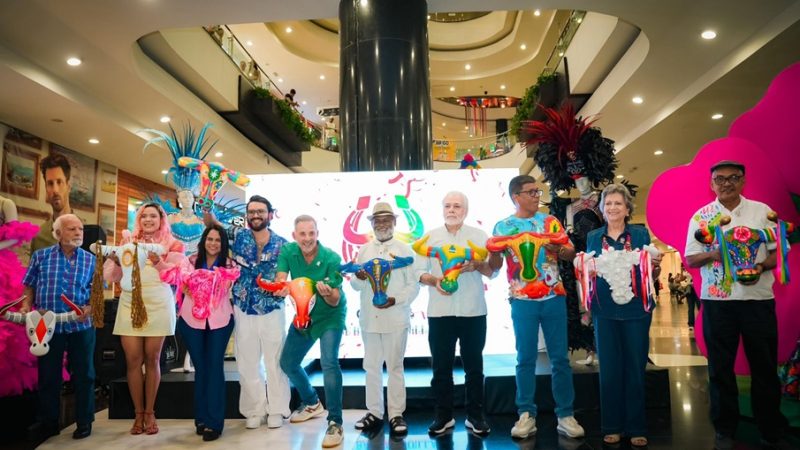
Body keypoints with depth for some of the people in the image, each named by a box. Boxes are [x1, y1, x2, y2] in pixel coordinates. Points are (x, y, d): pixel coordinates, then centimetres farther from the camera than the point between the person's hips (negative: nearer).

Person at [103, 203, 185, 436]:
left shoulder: (171, 244, 7)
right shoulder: (128, 241, 13)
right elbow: (114, 275, 11)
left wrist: (159, 263, -19)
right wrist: (113, 259, -8)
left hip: (158, 306, -2)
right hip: (130, 305, 2)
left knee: (152, 359, 2)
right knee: (133, 359, 0)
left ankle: (149, 413, 13)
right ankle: (138, 413, 12)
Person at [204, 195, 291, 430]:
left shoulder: (282, 244, -3)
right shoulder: (238, 236, -1)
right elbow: (211, 223, 5)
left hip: (272, 311, -1)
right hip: (243, 311, 2)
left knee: (275, 361, 7)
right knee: (247, 363, 10)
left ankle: (277, 409, 20)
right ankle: (255, 410, 24)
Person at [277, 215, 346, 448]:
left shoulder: (331, 259, -26)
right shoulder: (288, 251, -15)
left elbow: (335, 302, -25)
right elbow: (279, 282, -17)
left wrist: (327, 293, -48)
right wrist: (282, 287, -41)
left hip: (330, 317, -5)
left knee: (329, 363, -23)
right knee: (287, 363, 14)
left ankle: (335, 423, -13)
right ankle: (312, 403, 38)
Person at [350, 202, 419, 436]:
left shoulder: (404, 249, 1)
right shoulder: (364, 250, 9)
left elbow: (414, 285, -2)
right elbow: (355, 286, 8)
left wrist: (395, 300, -17)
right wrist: (358, 278, -15)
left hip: (395, 318, -3)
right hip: (369, 318, 3)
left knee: (395, 367, 3)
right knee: (371, 367, 10)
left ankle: (396, 414, 13)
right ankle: (374, 412, 21)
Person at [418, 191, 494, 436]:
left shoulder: (479, 236, 6)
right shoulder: (430, 237, 7)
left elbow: (493, 271, 2)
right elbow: (420, 272, 3)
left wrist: (476, 265, -18)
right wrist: (434, 280, -17)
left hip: (473, 312, 0)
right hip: (439, 312, 1)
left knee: (474, 365, 8)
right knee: (441, 366, 7)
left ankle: (475, 415, 20)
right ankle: (443, 415, 19)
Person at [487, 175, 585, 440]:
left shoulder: (550, 221, 7)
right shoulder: (503, 226, 4)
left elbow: (571, 254, 5)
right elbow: (495, 266, 2)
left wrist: (558, 249, -16)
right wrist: (493, 251, -19)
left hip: (554, 298, 1)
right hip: (523, 301, -1)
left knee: (560, 357, 5)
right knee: (525, 359, 3)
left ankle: (565, 415, 14)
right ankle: (526, 415, 13)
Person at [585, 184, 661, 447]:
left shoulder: (641, 234, 4)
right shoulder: (593, 237, 7)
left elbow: (652, 275, 7)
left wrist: (656, 267, -14)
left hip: (636, 310, -1)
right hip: (605, 311, 1)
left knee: (635, 368, 6)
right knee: (609, 369, 6)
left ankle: (636, 427, 19)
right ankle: (612, 426, 18)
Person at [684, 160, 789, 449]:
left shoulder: (762, 211, 4)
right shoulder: (701, 216, 3)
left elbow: (779, 250, 5)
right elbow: (690, 260, 3)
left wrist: (761, 266, -15)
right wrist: (713, 255, -16)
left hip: (758, 298, 1)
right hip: (717, 300, 0)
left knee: (765, 365, 9)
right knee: (720, 366, 7)